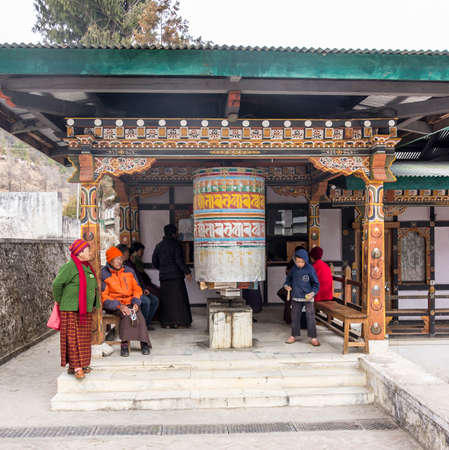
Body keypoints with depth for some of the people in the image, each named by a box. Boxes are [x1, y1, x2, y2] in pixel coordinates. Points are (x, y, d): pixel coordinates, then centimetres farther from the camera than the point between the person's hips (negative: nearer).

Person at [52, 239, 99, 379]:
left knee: (84, 338, 10)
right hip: (72, 310, -8)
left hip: (85, 310, 8)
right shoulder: (70, 266, -13)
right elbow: (57, 284, -17)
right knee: (73, 338, -6)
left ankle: (81, 365, 17)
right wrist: (59, 300, -6)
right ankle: (75, 367, -4)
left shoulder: (86, 266, 14)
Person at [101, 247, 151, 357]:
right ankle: (125, 344, -32)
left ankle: (144, 343, -26)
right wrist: (119, 306, -19)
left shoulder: (128, 271, 11)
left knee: (139, 315, -27)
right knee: (126, 315, -33)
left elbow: (137, 289, 12)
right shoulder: (104, 274, -2)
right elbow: (104, 296, -6)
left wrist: (136, 303, -8)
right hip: (113, 305, -3)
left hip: (130, 302, 3)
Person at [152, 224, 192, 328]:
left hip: (163, 276, 5)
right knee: (178, 298, 2)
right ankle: (178, 321, 3)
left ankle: (166, 322, 9)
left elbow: (154, 261, 13)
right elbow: (179, 260, -15)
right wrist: (187, 272, -11)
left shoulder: (159, 246, 10)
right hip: (176, 275, -5)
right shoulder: (176, 244, -8)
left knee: (166, 299, 9)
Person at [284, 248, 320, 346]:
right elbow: (289, 278, 18)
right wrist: (287, 285, -1)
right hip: (296, 297, 4)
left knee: (310, 317, -3)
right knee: (295, 316, 11)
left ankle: (313, 338, 7)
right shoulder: (294, 269, 2)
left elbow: (316, 283, -6)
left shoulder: (310, 269, -11)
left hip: (307, 297, -4)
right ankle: (293, 336, 24)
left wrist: (313, 293, -20)